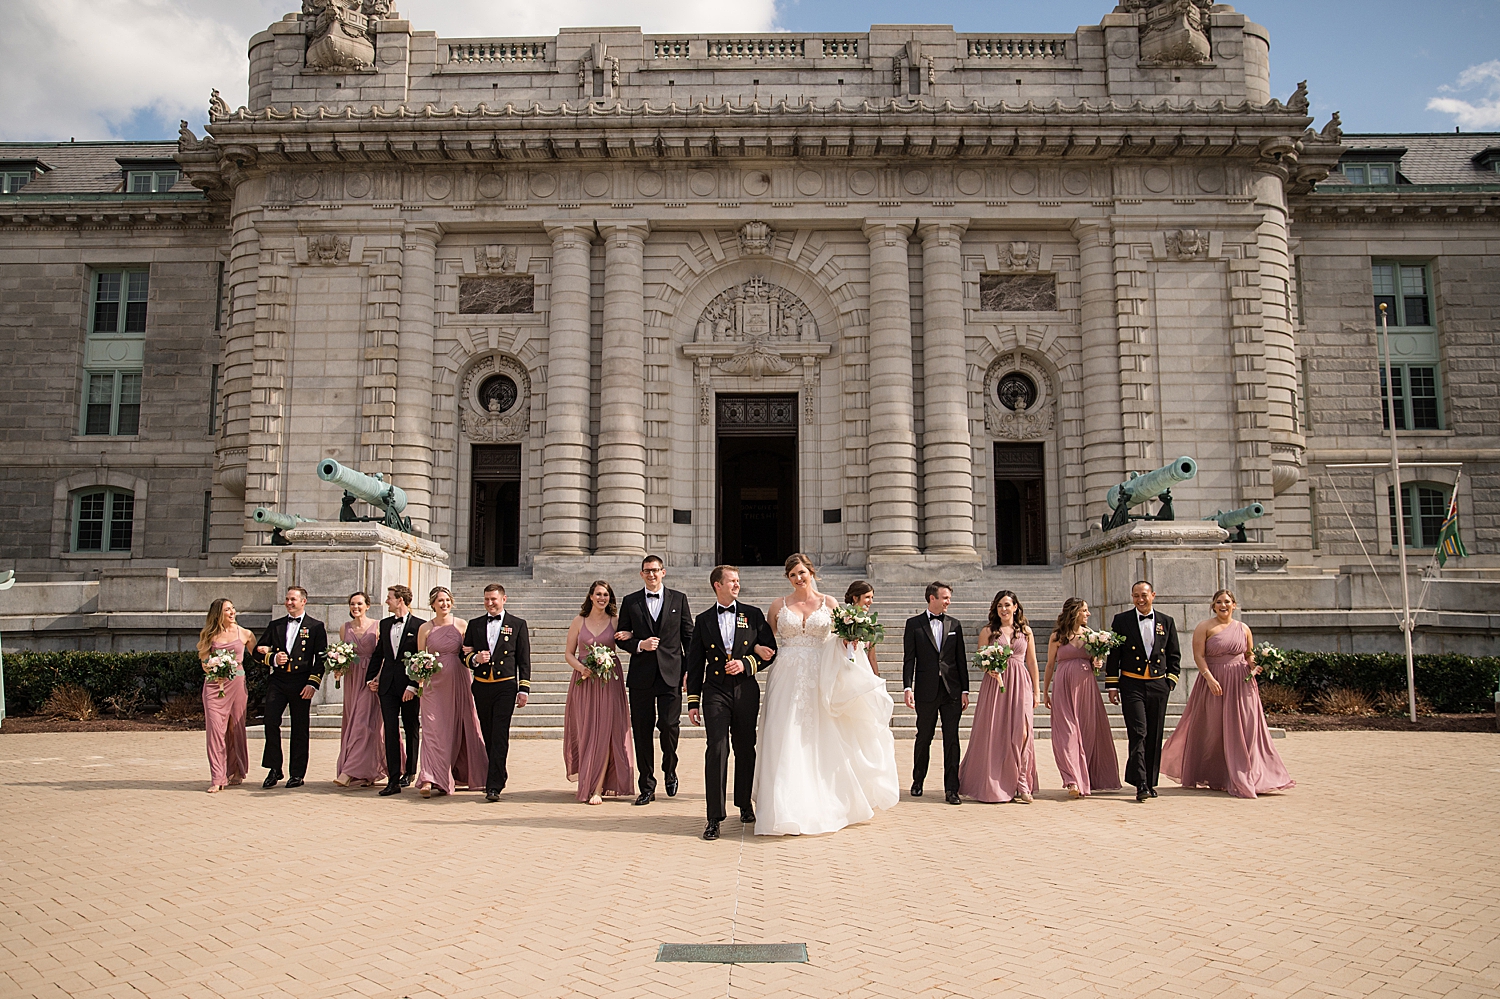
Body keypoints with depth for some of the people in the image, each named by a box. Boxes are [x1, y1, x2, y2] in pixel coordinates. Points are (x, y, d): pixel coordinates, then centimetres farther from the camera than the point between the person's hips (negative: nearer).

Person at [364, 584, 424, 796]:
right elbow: (378, 653, 20)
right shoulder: (385, 624, 12)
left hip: (410, 686, -4)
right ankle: (393, 780, -2)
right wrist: (370, 677, 11)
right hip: (387, 685, 5)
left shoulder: (419, 625, -7)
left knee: (412, 730, 9)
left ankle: (409, 772, 24)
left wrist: (413, 685, -15)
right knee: (390, 731, -2)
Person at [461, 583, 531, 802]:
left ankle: (494, 786, -12)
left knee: (500, 736, -10)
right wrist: (475, 658, -9)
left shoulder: (517, 625, 6)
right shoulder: (474, 625, 13)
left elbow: (524, 659, 4)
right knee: (488, 736, 10)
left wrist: (524, 689, -2)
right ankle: (499, 774, 27)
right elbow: (465, 654, 14)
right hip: (481, 686, 4)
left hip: (505, 686, -4)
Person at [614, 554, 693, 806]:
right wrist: (639, 645, -10)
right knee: (642, 731, 3)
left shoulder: (679, 599, 8)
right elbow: (621, 638, 10)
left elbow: (688, 636, 8)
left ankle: (670, 771, 18)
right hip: (641, 676, 1)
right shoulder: (630, 602, 9)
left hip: (671, 674, -1)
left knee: (669, 725, -10)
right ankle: (647, 787, 14)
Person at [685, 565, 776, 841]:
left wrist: (745, 664, -10)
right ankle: (715, 817, -7)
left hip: (747, 691, 1)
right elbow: (694, 663, 9)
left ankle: (745, 804, 29)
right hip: (715, 691, -1)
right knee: (717, 750, -9)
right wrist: (693, 702, 4)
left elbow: (770, 651, 7)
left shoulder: (753, 615, 9)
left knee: (745, 749, 10)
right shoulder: (703, 620, 9)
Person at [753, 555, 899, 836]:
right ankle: (787, 810, 0)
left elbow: (842, 639, 10)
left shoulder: (829, 603, 7)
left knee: (819, 742, 4)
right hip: (788, 680, 0)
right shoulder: (779, 605, 7)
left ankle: (822, 807, 16)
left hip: (820, 681, 0)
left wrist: (850, 640, -12)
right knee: (786, 743, -5)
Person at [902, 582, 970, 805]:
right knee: (923, 738, 9)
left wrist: (965, 690, 4)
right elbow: (909, 659, -1)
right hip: (926, 690, -2)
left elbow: (961, 659, 9)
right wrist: (908, 688, -10)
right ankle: (918, 781, 27)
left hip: (952, 690, 2)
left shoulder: (954, 625, 10)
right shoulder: (914, 624, 2)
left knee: (952, 739, 0)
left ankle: (951, 789, 4)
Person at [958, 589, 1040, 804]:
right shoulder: (988, 631, 6)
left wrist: (1036, 691, 11)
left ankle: (1021, 786, -2)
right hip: (995, 683, -1)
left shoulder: (1026, 631, 11)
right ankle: (993, 785, 10)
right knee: (994, 734, -1)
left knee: (1021, 732, -9)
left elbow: (1032, 662, 13)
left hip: (1020, 684, 1)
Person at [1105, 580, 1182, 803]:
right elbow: (1113, 655, 3)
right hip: (1132, 685, -3)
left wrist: (1170, 682, 3)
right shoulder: (1121, 620, 3)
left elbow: (1174, 656, 14)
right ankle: (1141, 784, -13)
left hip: (1158, 685, 3)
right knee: (1138, 734, -11)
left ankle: (1150, 782, 16)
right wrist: (1112, 686, -1)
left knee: (1155, 737, 7)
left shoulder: (1167, 622, 10)